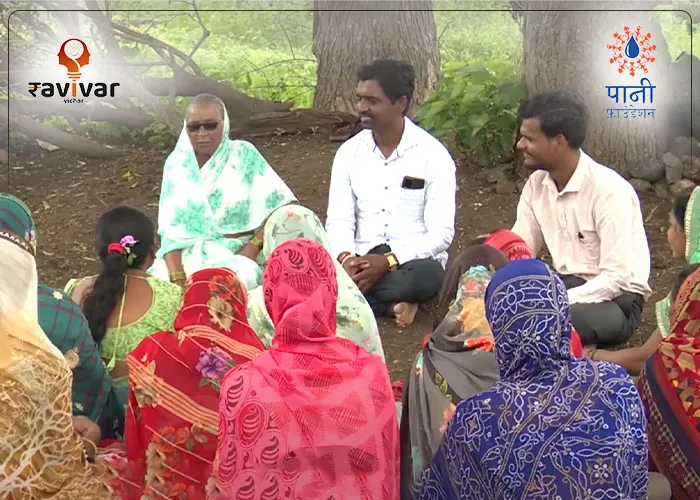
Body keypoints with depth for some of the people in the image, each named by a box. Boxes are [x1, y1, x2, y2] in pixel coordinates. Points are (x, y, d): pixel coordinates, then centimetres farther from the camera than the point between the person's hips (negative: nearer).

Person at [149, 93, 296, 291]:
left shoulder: (243, 155, 0)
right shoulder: (176, 162, 5)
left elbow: (280, 204, -5)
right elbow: (171, 227, -3)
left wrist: (254, 247, -17)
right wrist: (177, 278, -18)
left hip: (237, 254, -2)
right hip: (189, 253, 2)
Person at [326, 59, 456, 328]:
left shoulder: (433, 155, -6)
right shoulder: (348, 152, 5)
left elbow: (441, 233, -11)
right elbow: (339, 220, 1)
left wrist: (389, 261, -24)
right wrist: (346, 258, -22)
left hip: (412, 261, -2)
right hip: (362, 261, 3)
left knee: (426, 275, -39)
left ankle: (350, 293, -18)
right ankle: (394, 303, -19)